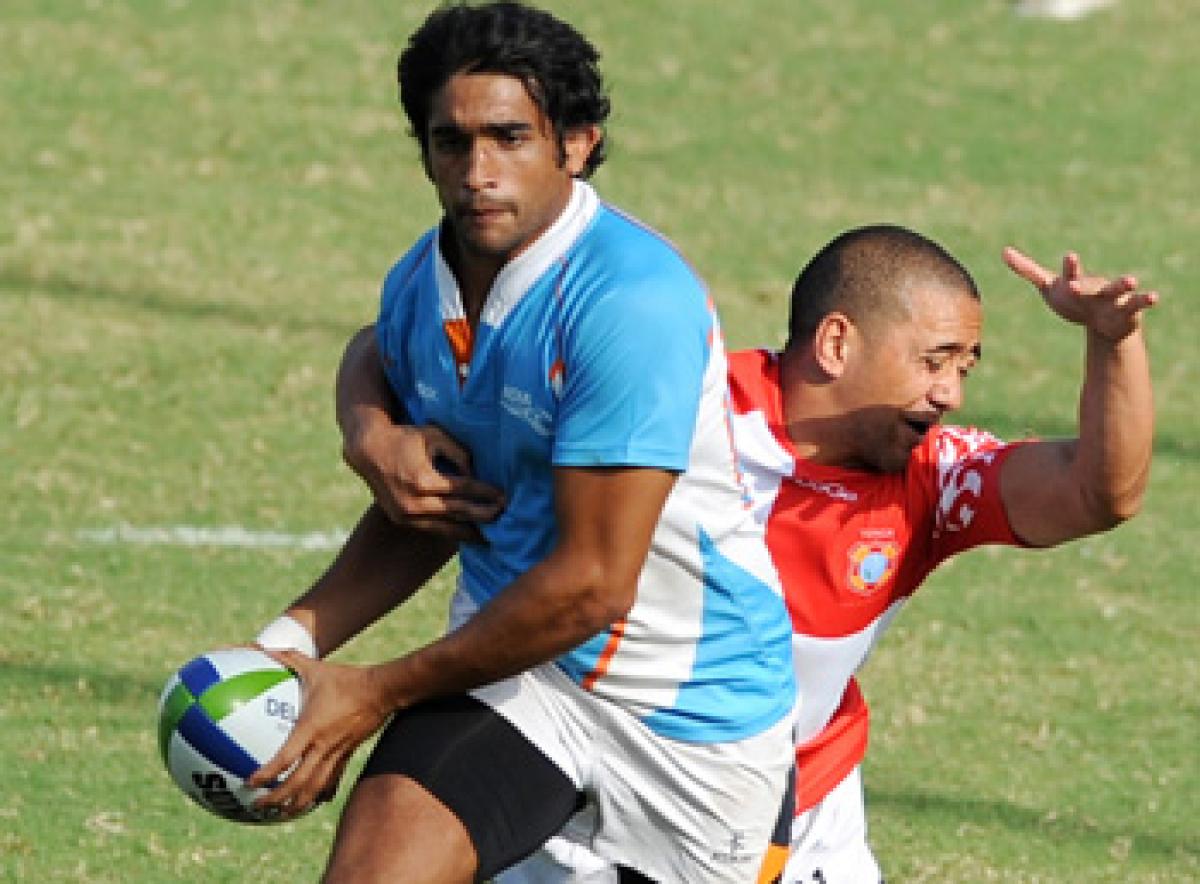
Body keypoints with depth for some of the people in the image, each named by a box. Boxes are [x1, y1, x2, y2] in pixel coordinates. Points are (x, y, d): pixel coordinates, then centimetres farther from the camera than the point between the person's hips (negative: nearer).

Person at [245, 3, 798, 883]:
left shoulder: (632, 299, -25)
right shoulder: (419, 288, 0)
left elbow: (592, 584, -25)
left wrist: (380, 692, -17)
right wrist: (300, 635, -1)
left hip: (691, 697, -5)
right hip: (514, 656, 5)